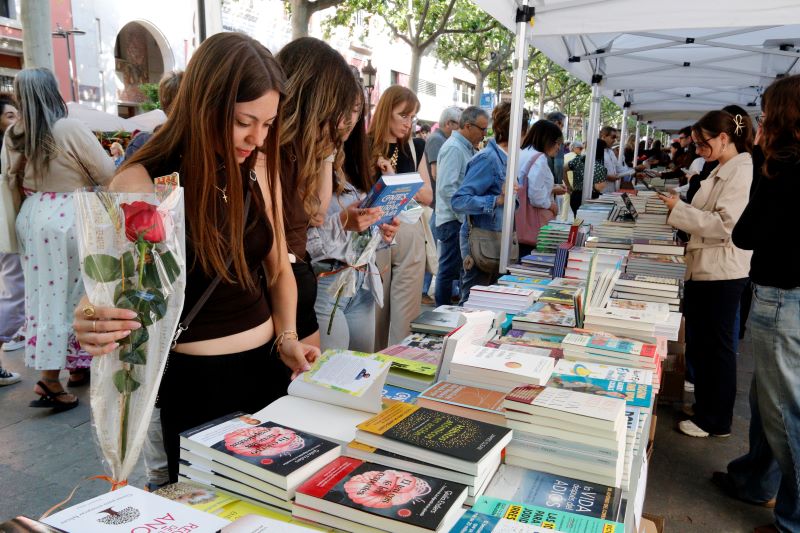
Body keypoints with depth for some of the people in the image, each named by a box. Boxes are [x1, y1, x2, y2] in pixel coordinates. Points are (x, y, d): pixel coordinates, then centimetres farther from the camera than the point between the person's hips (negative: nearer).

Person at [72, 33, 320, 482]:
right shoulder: (142, 183, -16)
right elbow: (116, 298, -12)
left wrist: (287, 337, -5)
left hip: (268, 365, 5)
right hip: (196, 379, -5)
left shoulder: (260, 168, -2)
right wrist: (94, 324, -34)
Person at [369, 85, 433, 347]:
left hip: (409, 236, 3)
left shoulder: (415, 148, 10)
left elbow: (427, 197, 5)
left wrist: (395, 178, -8)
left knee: (405, 313, 3)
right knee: (374, 308, 8)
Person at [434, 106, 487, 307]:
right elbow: (447, 188, -22)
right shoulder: (454, 148, -15)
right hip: (453, 221, -9)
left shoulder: (467, 148, 14)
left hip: (463, 219, 9)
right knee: (449, 271, 0)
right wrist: (466, 217, -18)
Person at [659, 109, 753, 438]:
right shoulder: (722, 171, 14)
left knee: (717, 347, 3)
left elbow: (725, 225, -23)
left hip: (721, 273, -9)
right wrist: (678, 209, 9)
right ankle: (706, 407, 32)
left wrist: (679, 209, -20)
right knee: (698, 343, 17)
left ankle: (716, 421, 18)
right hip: (703, 268, 9)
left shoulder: (742, 172, -15)